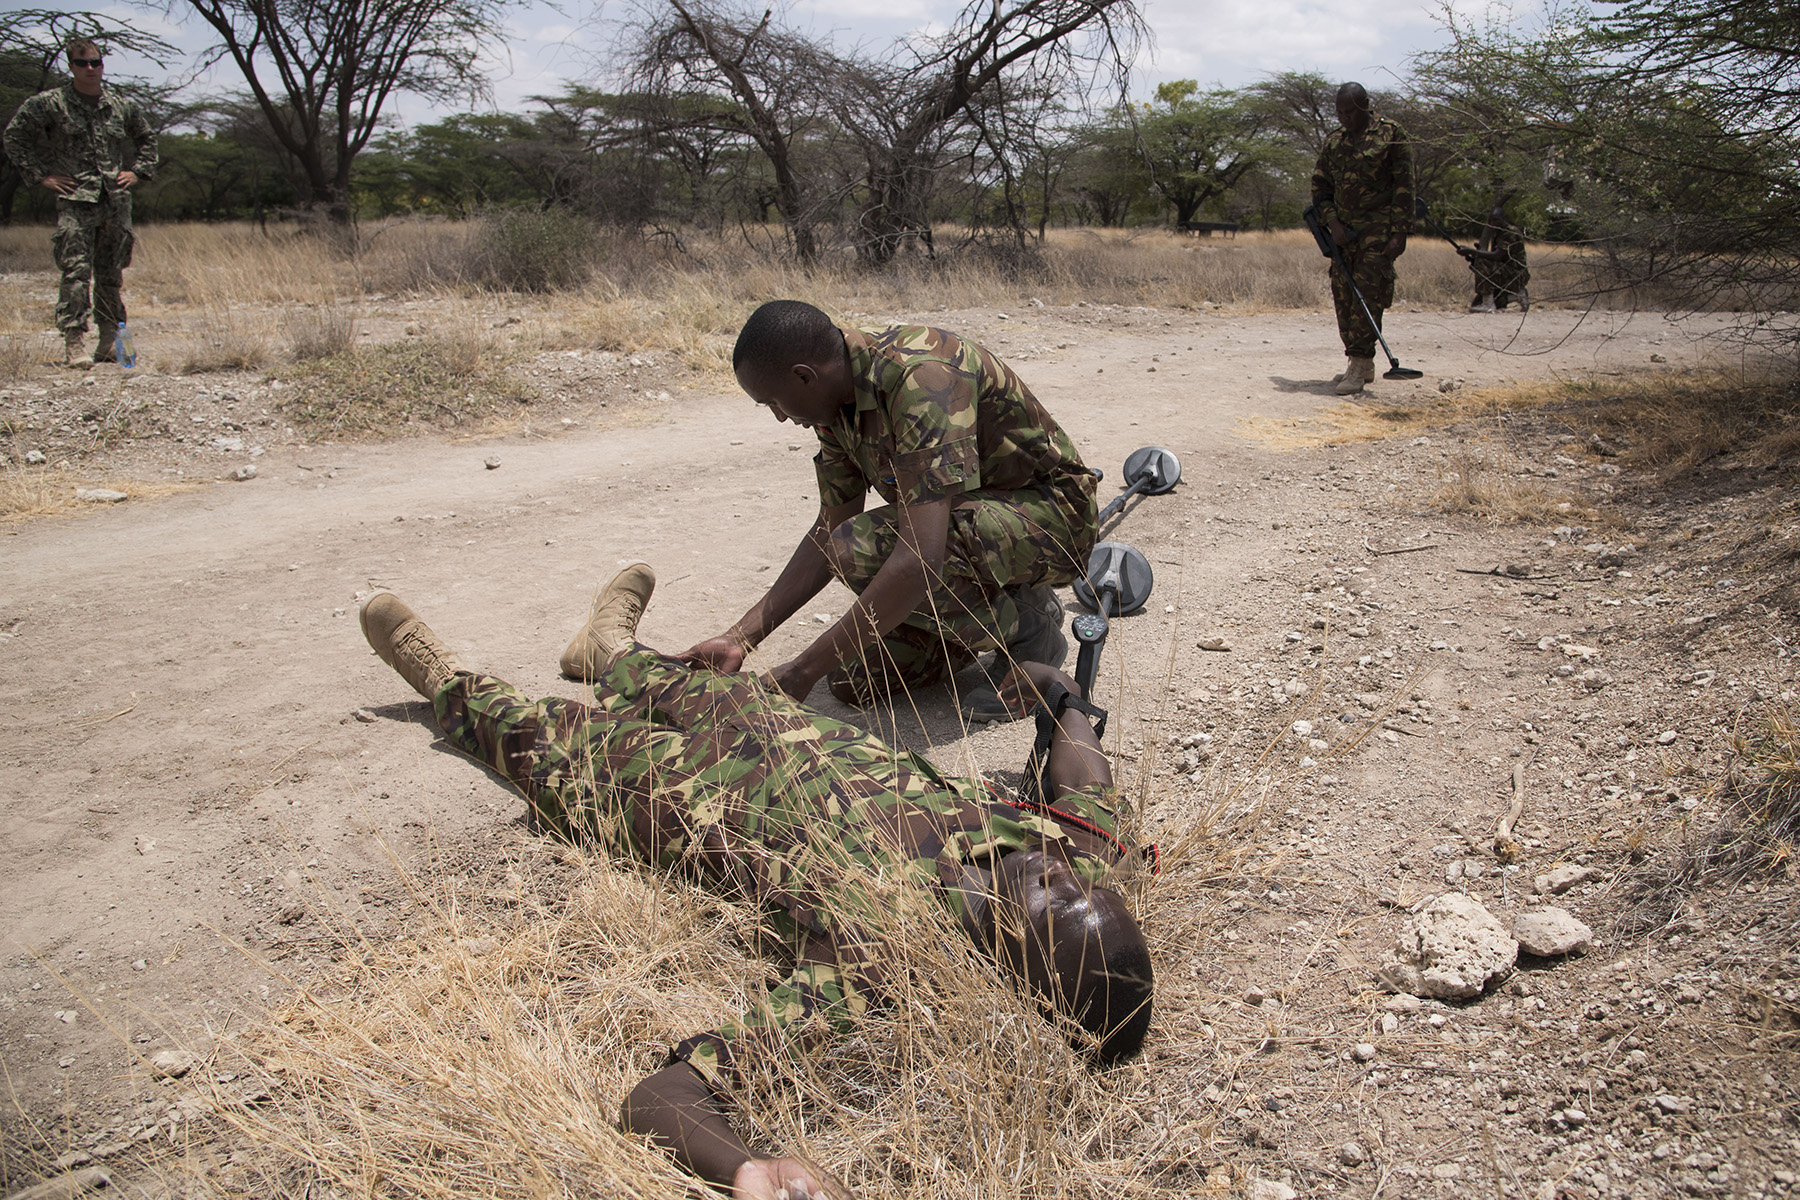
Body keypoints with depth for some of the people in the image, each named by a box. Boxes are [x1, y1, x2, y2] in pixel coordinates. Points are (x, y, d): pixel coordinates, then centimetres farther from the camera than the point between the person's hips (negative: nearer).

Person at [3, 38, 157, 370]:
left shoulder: (123, 106, 11)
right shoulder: (50, 103, 1)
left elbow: (147, 139, 27)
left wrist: (137, 171, 14)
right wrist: (39, 174, 0)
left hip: (116, 201, 3)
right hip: (75, 199, -3)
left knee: (111, 274, 8)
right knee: (76, 271, -11)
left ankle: (110, 339, 19)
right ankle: (73, 342, -11)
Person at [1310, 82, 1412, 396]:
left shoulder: (1390, 134, -4)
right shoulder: (1334, 140, 11)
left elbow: (1404, 186, -6)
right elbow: (1320, 185, 14)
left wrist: (1400, 233, -13)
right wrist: (1333, 223, -2)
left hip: (1379, 228, -6)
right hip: (1344, 229, 6)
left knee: (1368, 293, -12)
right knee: (1343, 295, 5)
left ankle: (1359, 366, -13)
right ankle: (1363, 366, 14)